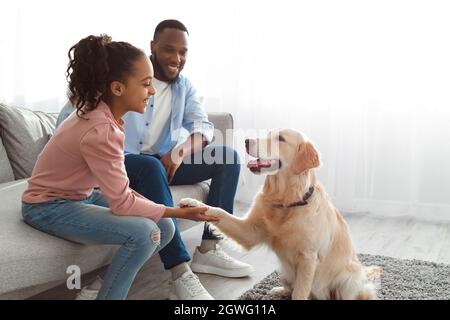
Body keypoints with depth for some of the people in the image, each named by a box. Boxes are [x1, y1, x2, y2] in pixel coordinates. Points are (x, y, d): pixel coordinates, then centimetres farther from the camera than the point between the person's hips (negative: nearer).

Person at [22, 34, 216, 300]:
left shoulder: (103, 113, -5)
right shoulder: (101, 131, -30)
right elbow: (122, 204, -26)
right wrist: (180, 212, -20)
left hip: (80, 195, 9)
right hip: (49, 206, -9)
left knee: (164, 227, -1)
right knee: (143, 232, -28)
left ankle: (106, 285, 12)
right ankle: (109, 293, -5)